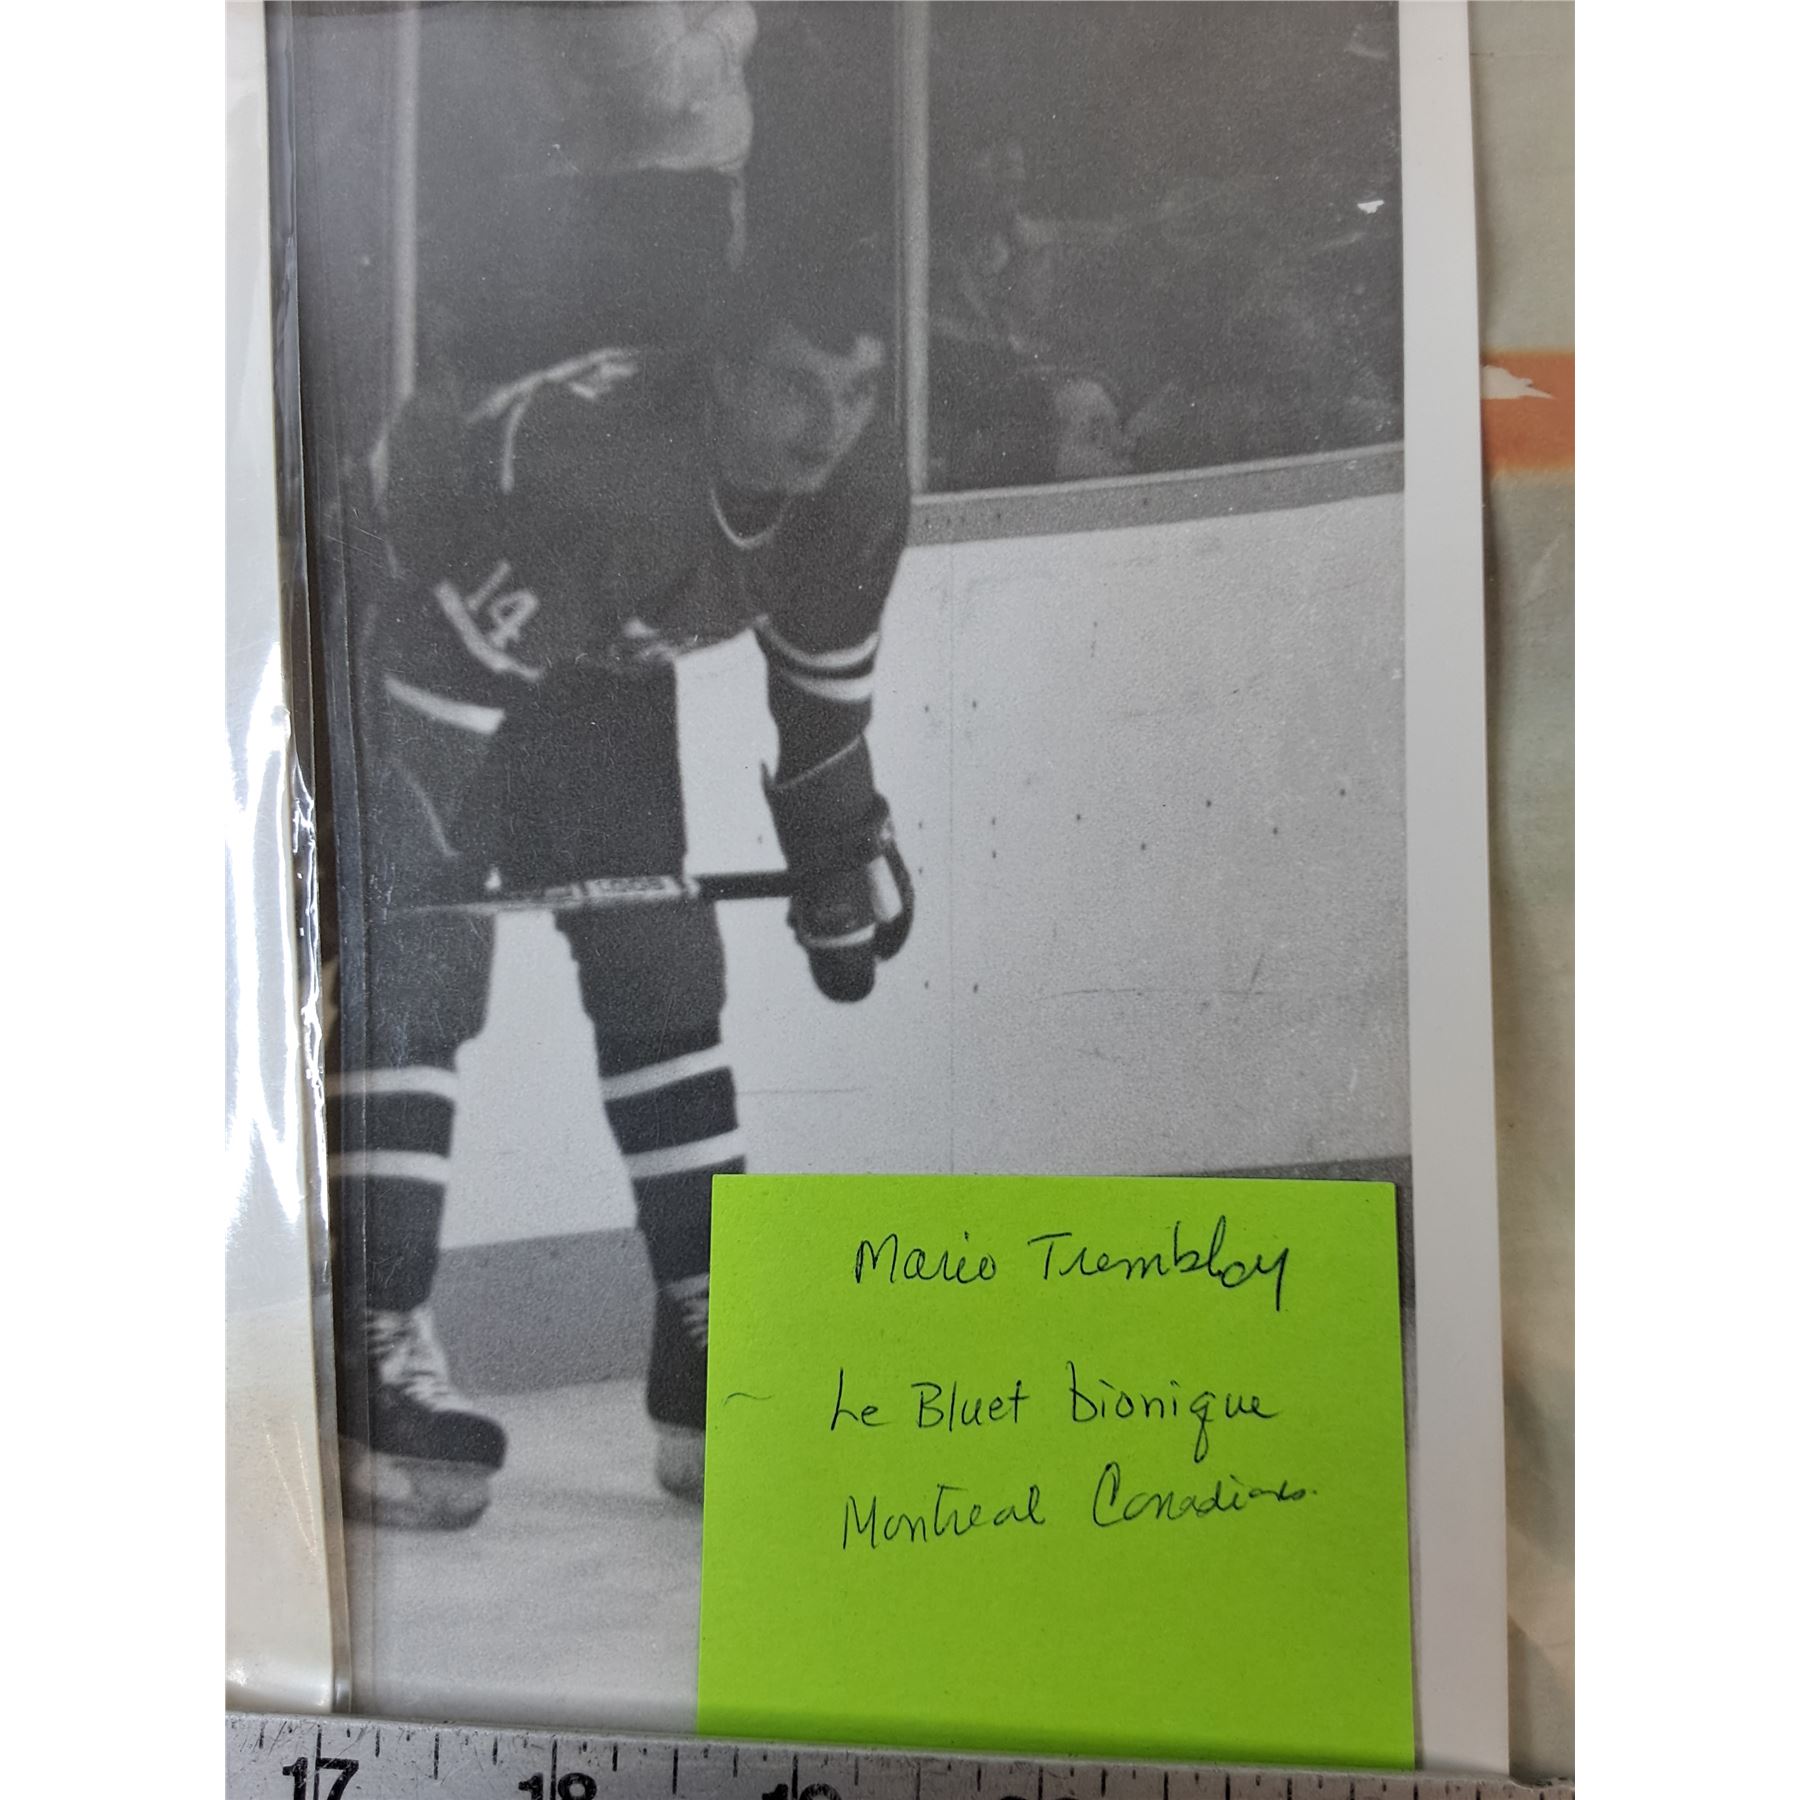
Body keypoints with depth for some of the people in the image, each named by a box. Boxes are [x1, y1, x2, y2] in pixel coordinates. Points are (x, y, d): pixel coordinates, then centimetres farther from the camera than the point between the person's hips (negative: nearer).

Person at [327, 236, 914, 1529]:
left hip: (600, 674, 5)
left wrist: (843, 861, 5)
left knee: (668, 976, -1)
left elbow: (823, 675, -1)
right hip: (419, 635, -5)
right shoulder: (574, 453, -37)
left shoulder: (861, 486, -16)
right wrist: (404, 857, -31)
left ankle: (712, 1348, 10)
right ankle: (381, 1355, -3)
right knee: (407, 981, -16)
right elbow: (450, 662, -33)